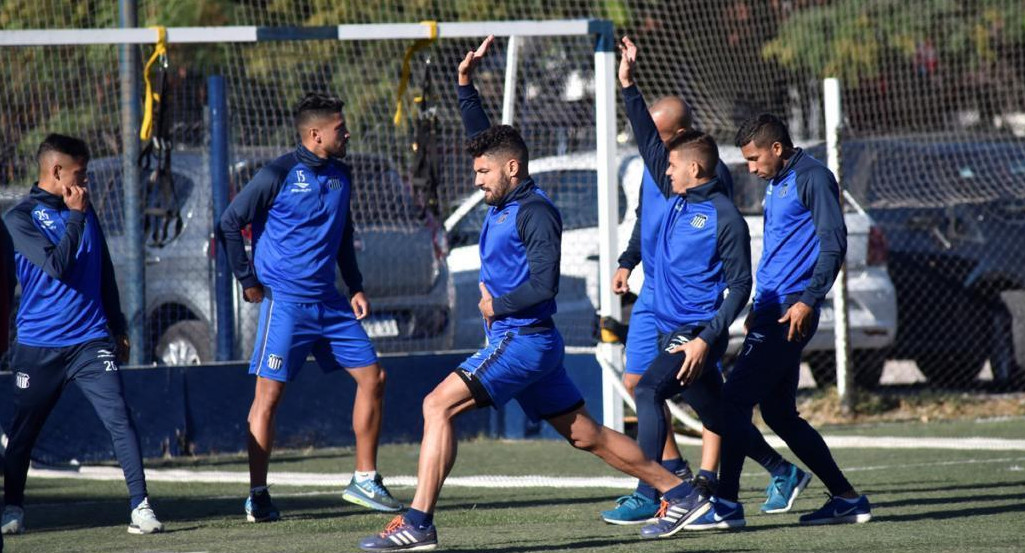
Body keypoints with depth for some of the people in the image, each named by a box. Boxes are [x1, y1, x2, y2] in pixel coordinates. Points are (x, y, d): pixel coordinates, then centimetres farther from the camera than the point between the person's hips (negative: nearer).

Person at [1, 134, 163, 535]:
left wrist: (118, 329, 21)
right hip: (38, 347, -3)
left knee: (119, 419, -12)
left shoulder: (85, 213, 13)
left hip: (91, 341, 3)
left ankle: (140, 506, -13)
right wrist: (75, 216, -13)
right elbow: (57, 265, -19)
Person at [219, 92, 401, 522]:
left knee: (372, 377, 4)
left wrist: (356, 288, 15)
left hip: (328, 302, 7)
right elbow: (230, 223, -6)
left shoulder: (341, 175, 11)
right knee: (269, 394, -7)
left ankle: (365, 481, 13)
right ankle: (258, 497, -1)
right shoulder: (279, 174, -10)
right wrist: (248, 281, -5)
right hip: (285, 301, -7)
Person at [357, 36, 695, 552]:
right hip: (517, 341, 10)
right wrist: (466, 84, 18)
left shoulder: (535, 213, -14)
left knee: (438, 405, -17)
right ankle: (679, 492, 18)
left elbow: (543, 284, -22)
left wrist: (496, 305, -10)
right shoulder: (506, 201, 12)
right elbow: (484, 135, 24)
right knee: (586, 433, 13)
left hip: (524, 339, -10)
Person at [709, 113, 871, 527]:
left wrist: (808, 300, -23)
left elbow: (834, 244, -16)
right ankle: (847, 500, 14)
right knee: (779, 413, 11)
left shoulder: (812, 179, -9)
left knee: (736, 398, -12)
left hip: (792, 312, -10)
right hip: (773, 312, 10)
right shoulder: (776, 184, 20)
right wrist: (759, 308, 25)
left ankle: (727, 501, -10)